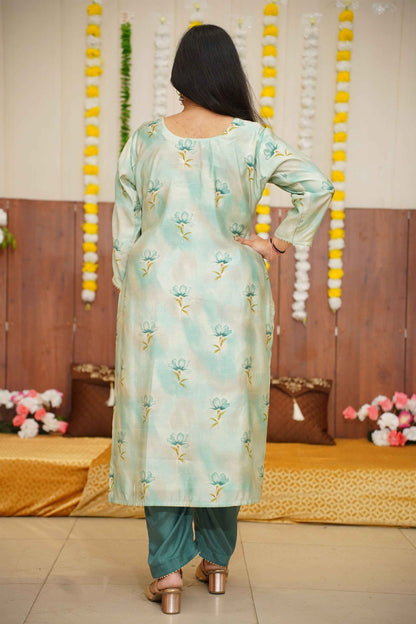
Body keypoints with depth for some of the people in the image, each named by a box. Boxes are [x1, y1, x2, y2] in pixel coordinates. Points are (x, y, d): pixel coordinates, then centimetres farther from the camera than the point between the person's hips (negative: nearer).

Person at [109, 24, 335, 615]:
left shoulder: (144, 141, 0)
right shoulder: (253, 139, -4)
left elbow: (124, 232, 3)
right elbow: (318, 187, -14)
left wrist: (130, 296, 14)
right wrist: (277, 244, -4)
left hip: (157, 295, 0)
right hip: (232, 296, 0)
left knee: (159, 418, 5)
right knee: (226, 420, 11)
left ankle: (168, 570, 6)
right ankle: (217, 561, 23)